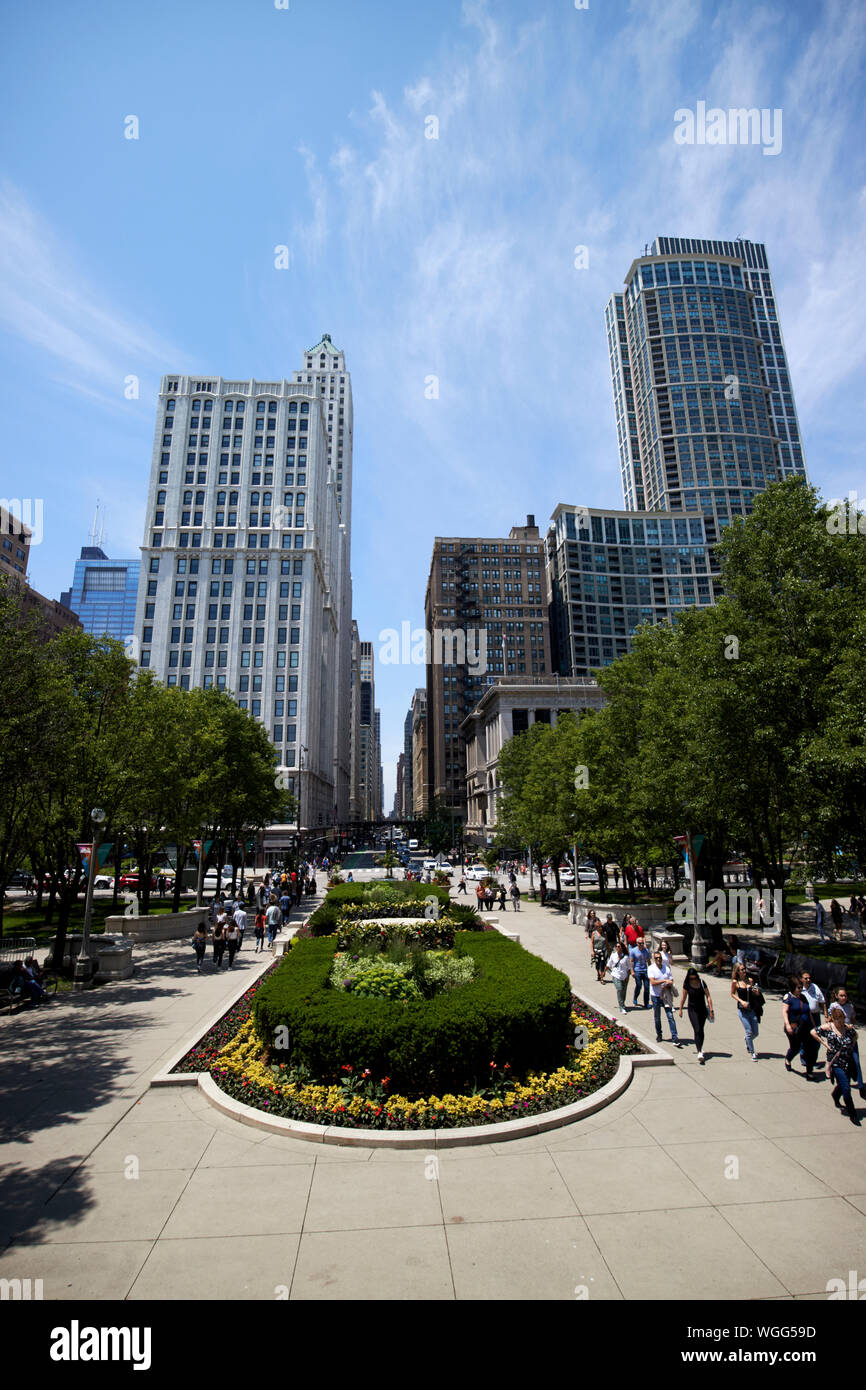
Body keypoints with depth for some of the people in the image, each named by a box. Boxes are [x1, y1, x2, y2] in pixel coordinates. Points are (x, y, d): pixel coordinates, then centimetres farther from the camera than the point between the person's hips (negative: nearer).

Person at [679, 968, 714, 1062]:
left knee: (701, 1030, 11)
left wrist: (711, 1010, -7)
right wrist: (680, 1009, 10)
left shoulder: (702, 983, -10)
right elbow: (683, 997, 3)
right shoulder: (686, 984, -9)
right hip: (692, 1010, -1)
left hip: (702, 1009, 1)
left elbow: (708, 996, -4)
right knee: (697, 1030, -13)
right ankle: (699, 1052, -17)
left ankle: (700, 1047, 32)